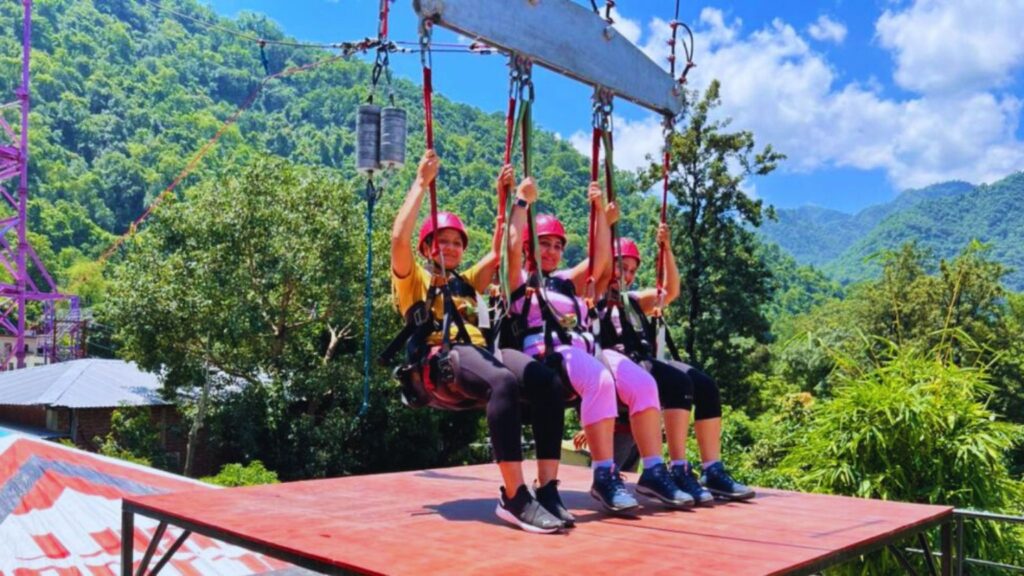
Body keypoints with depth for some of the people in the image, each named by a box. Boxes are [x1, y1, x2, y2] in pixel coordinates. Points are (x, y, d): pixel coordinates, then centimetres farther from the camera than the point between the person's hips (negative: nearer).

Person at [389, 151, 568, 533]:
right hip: (438, 361, -6)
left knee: (547, 380, -26)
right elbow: (399, 238, -3)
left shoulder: (466, 282, 33)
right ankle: (515, 498, -41)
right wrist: (422, 183, 0)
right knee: (503, 382, -38)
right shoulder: (413, 280, 16)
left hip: (478, 352, 6)